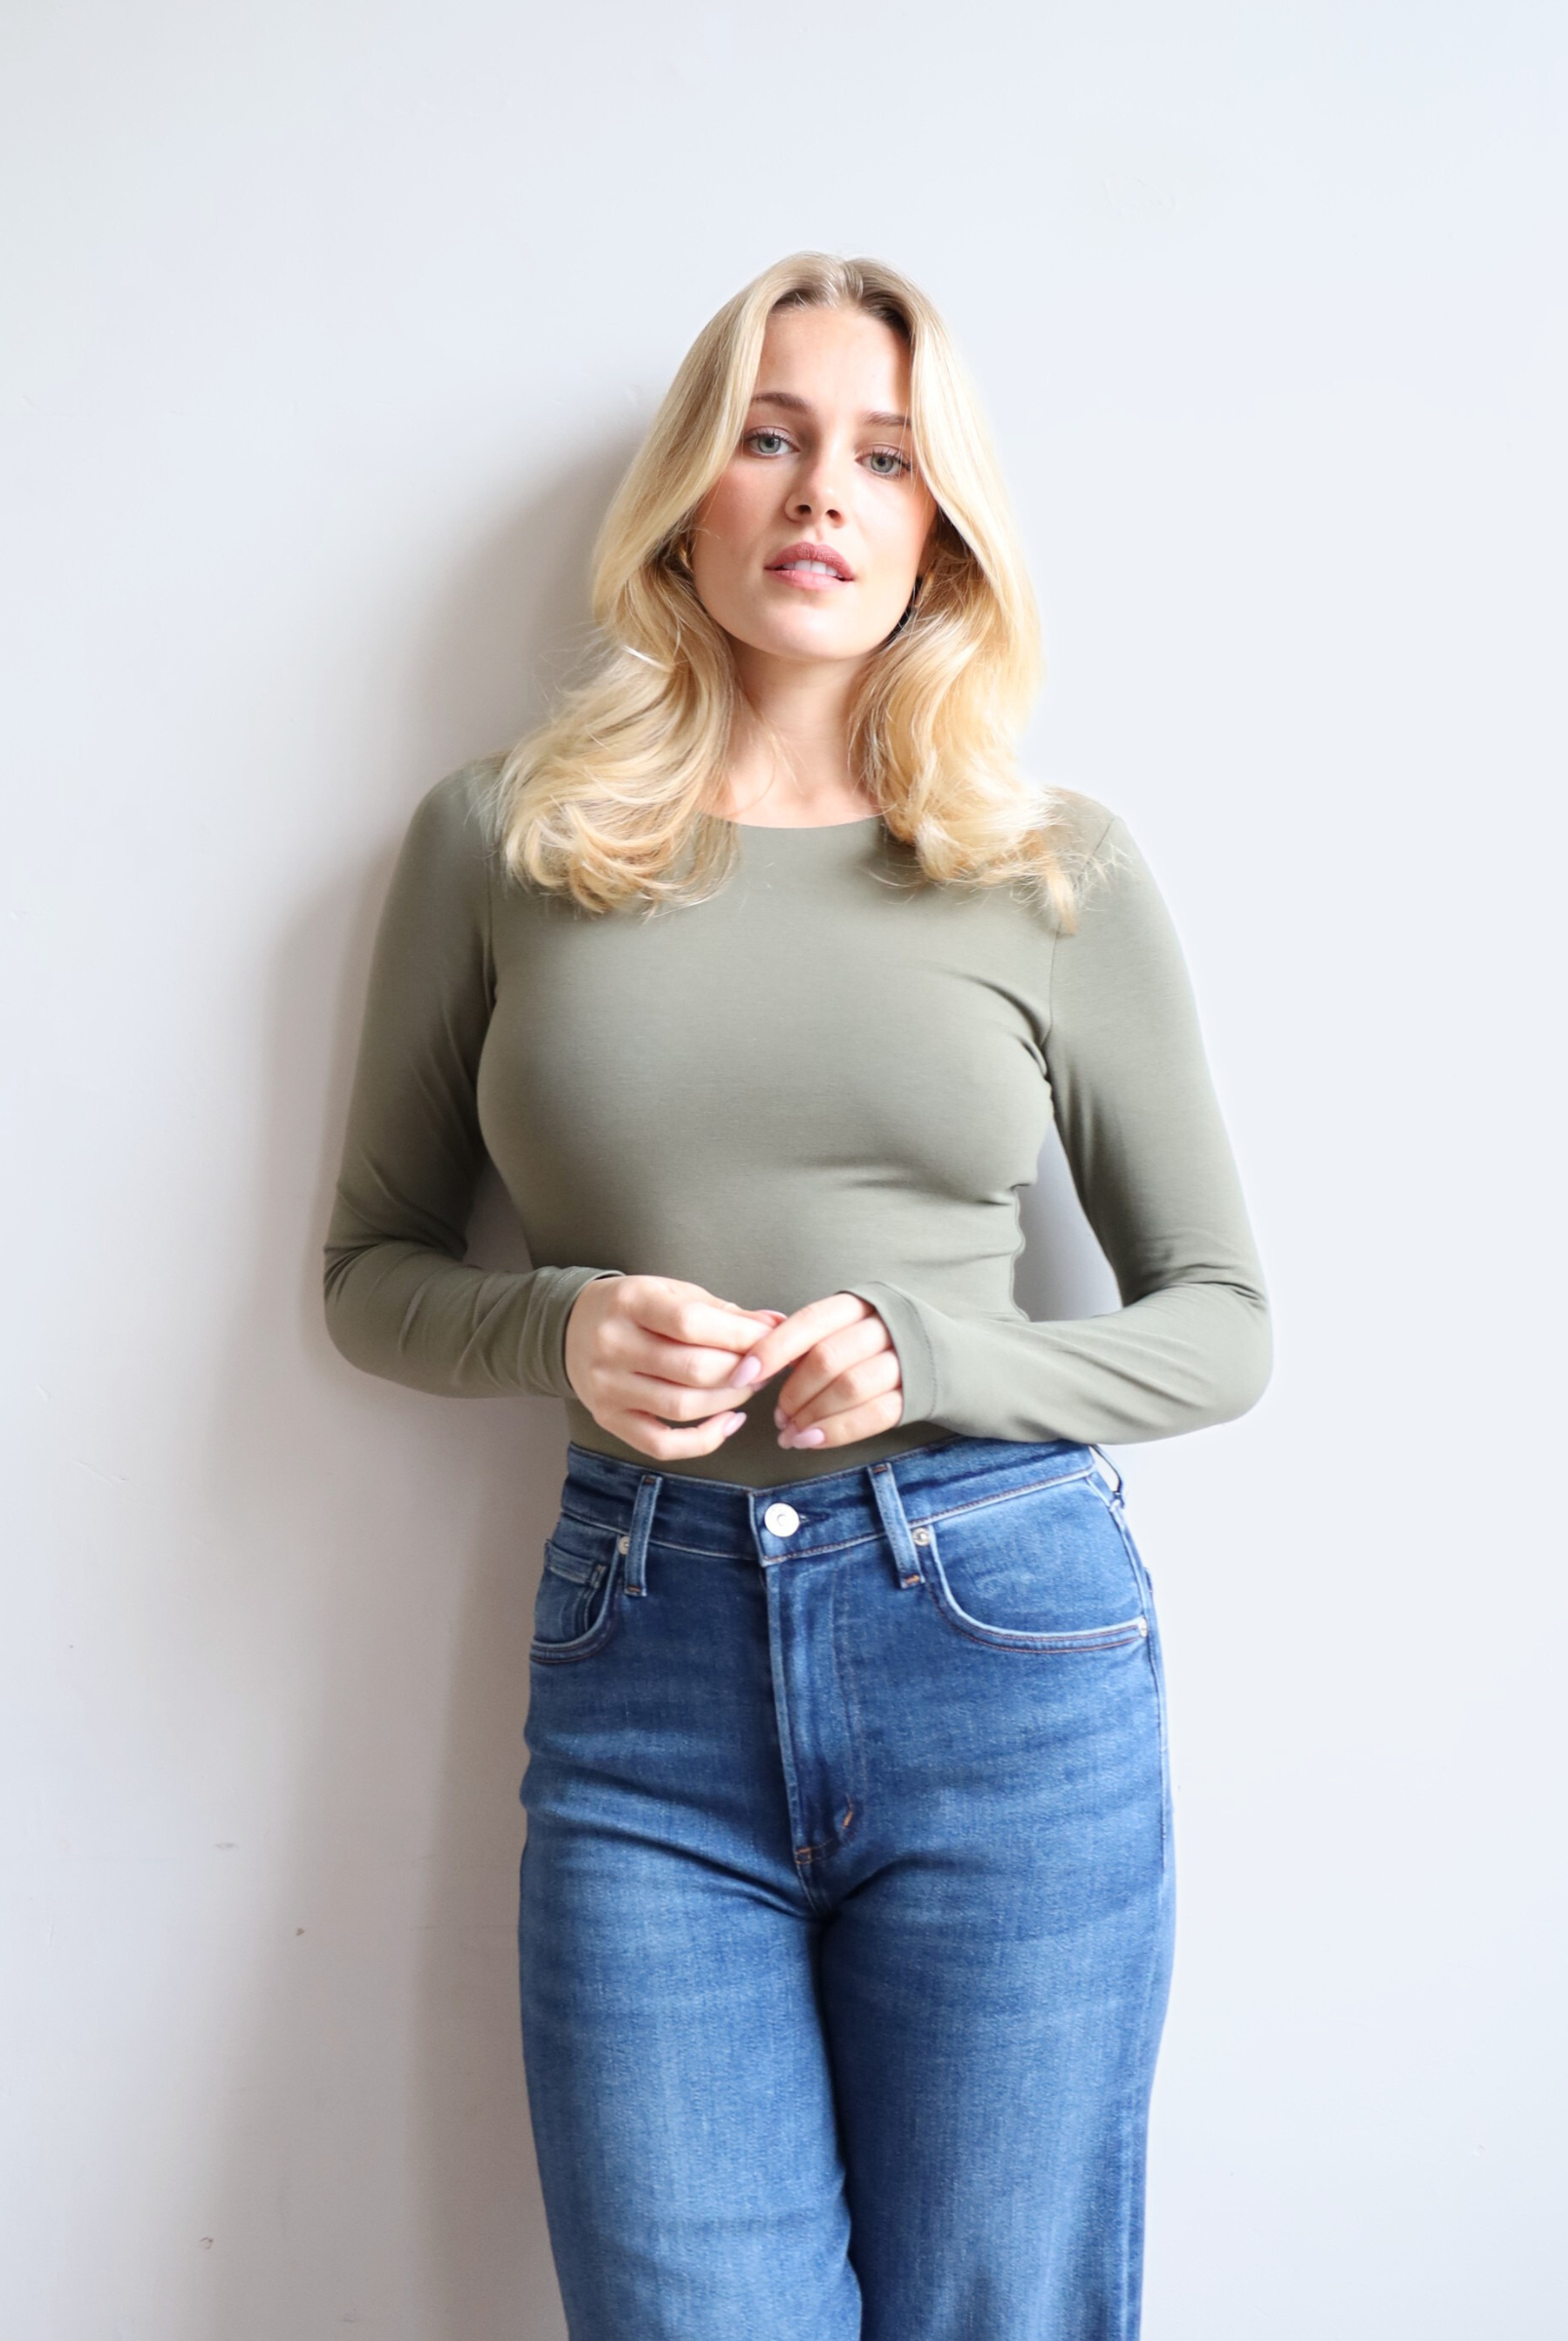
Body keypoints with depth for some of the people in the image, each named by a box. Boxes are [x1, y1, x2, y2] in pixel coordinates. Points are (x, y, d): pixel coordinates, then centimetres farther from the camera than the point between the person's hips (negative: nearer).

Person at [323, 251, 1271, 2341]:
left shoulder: (1059, 869, 3)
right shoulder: (502, 840, 5)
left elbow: (1222, 1323, 8)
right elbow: (374, 1267, 12)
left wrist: (930, 1361, -10)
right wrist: (559, 1329, -10)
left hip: (1003, 1644, 0)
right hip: (644, 1661, 0)